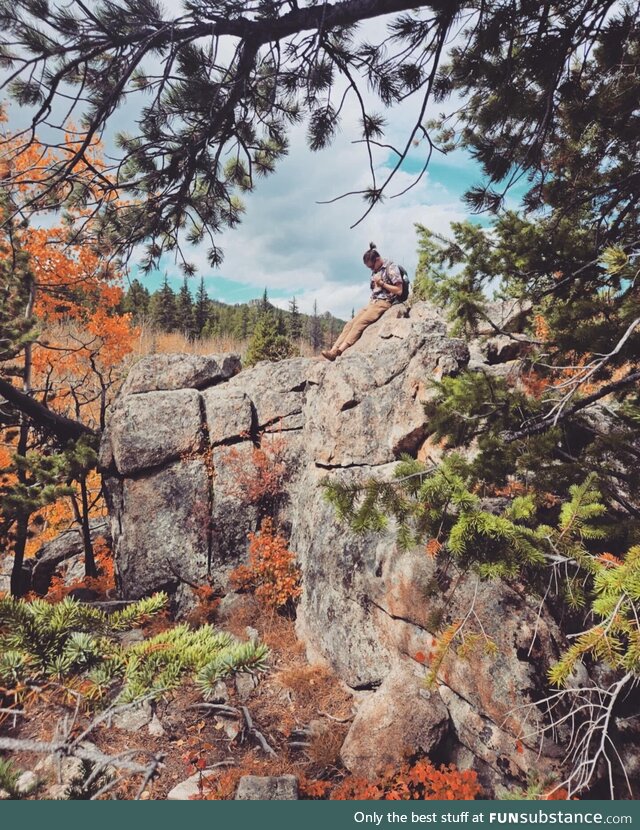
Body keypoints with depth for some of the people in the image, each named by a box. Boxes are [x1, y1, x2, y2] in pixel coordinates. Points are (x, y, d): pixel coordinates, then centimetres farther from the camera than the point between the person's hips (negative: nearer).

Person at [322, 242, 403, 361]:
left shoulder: (391, 267, -4)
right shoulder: (375, 271, 19)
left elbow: (399, 291, -8)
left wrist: (382, 283, -13)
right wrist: (370, 303, 9)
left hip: (383, 303, -8)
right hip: (372, 303, 8)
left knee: (359, 323, -24)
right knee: (350, 324, -10)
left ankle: (339, 351, -33)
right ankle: (333, 349, -20)